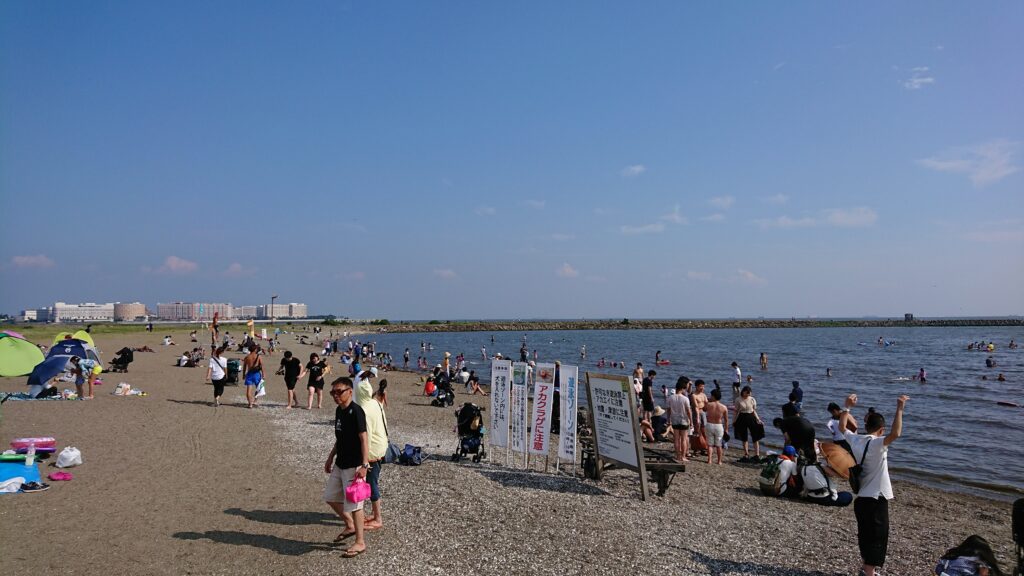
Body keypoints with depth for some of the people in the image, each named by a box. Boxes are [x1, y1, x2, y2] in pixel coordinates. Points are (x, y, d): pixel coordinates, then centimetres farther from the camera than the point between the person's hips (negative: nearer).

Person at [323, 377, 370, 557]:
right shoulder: (339, 410, 8)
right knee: (330, 497, 17)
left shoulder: (356, 411, -18)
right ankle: (350, 526, 35)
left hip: (353, 466, -9)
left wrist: (364, 465, -26)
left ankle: (360, 542, 11)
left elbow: (364, 439, -21)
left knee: (353, 503, -2)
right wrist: (330, 458, 22)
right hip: (340, 463, 9)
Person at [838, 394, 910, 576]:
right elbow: (895, 434, -37)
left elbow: (842, 426, 20)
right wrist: (899, 409, -33)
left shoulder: (856, 440, 0)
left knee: (865, 536, 22)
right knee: (877, 538, 2)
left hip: (861, 498, 7)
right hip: (876, 499, -7)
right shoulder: (876, 444, -19)